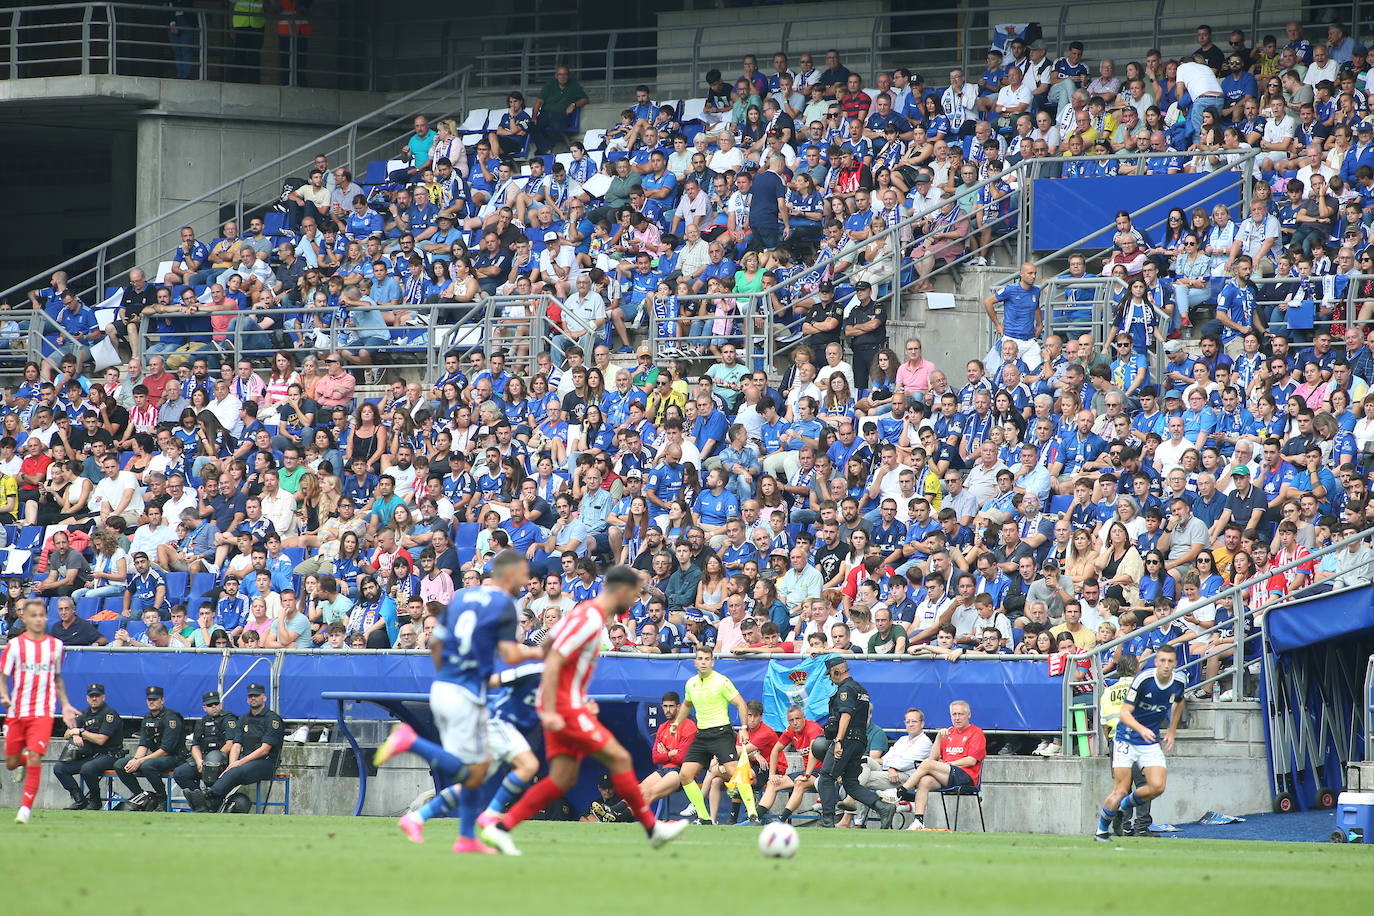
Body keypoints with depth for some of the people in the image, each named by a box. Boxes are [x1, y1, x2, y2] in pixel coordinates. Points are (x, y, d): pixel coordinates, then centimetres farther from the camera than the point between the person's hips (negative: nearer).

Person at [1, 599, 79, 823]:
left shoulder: (55, 645, 8)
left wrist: (65, 704, 14)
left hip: (43, 713, 0)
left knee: (35, 758, -16)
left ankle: (25, 807, -12)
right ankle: (24, 760, 42)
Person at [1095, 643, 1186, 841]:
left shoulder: (1179, 681, -5)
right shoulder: (1143, 679, -20)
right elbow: (1125, 713, -21)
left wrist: (1171, 732, 19)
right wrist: (1142, 729, -39)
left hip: (1152, 742, 4)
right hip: (1127, 738, -4)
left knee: (1157, 787, -13)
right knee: (1121, 791, -7)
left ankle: (1126, 804, 17)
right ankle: (1102, 828, 16)